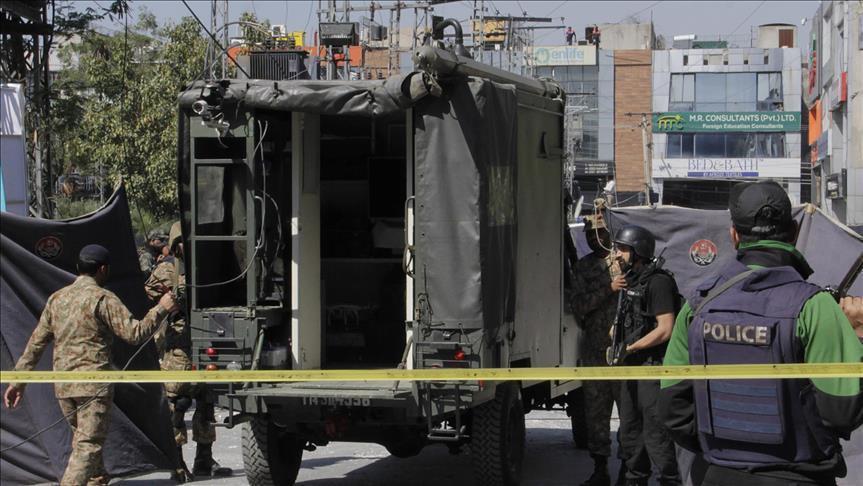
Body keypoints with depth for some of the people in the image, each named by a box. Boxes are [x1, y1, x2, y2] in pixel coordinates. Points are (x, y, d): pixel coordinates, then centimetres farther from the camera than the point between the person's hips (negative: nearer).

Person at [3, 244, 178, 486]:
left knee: (81, 436, 22)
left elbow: (37, 342, 12)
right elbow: (135, 333, -13)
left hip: (63, 386, 7)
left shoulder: (57, 298, 12)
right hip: (93, 384, -7)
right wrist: (161, 309, -2)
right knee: (88, 444, -8)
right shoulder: (102, 298, -8)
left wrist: (19, 379, 16)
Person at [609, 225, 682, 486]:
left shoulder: (658, 282, -15)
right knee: (630, 429, 16)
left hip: (654, 366, -10)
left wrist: (630, 348, -16)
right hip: (632, 367, 10)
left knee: (655, 430, -10)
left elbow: (664, 330, -20)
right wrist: (616, 348, 10)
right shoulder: (630, 282, 14)